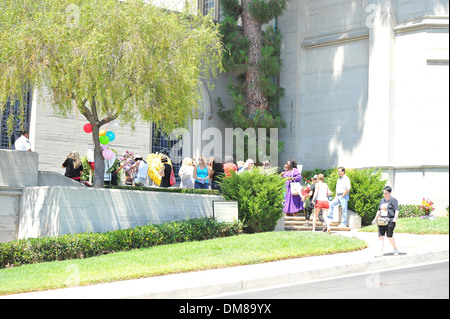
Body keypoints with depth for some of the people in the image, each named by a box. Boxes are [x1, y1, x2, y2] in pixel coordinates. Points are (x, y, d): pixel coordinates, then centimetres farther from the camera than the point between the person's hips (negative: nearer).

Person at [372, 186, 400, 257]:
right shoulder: (382, 200, 19)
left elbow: (397, 210, -10)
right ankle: (380, 252, -5)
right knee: (381, 236, -3)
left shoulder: (393, 200, -2)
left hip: (390, 221, -6)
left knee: (389, 236, -5)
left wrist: (395, 218, -25)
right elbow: (379, 210, 26)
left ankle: (395, 249, 18)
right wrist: (375, 218, 20)